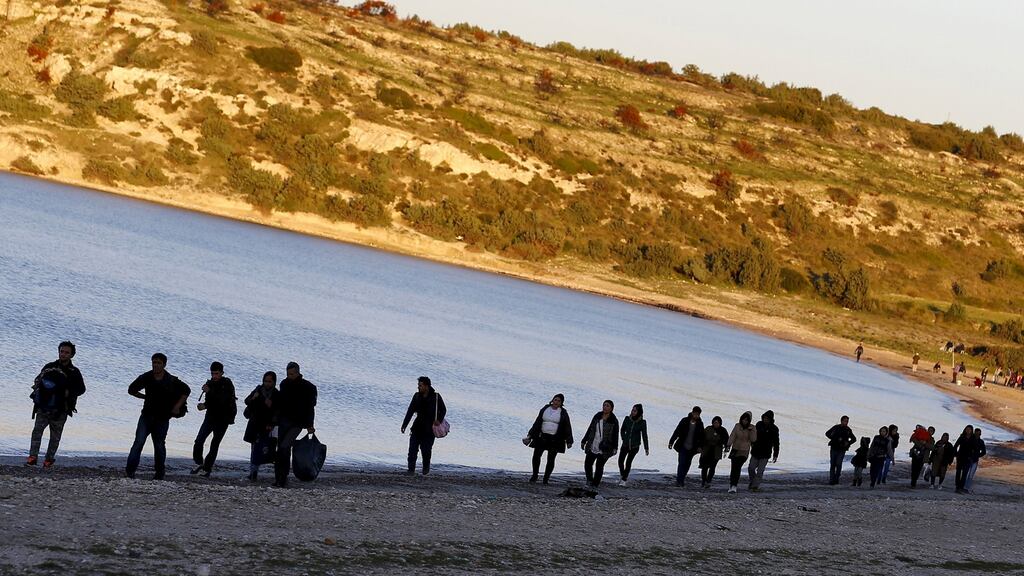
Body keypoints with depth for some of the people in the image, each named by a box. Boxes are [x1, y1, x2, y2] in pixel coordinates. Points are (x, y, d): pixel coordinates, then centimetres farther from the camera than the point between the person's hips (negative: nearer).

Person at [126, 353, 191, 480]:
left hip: (162, 418, 0)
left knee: (159, 445, 7)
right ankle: (130, 470, -14)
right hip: (147, 416, 0)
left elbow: (186, 390, 7)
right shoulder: (146, 378, -1)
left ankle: (159, 473, 20)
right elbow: (131, 389, 11)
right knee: (139, 441, -12)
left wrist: (178, 405, -1)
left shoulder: (171, 381, -4)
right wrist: (146, 397, 3)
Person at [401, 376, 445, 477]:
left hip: (429, 428, -3)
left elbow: (443, 410, 3)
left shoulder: (436, 397, -4)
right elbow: (410, 411, 8)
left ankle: (426, 469, 19)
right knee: (412, 448, -6)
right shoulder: (417, 396, 6)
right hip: (418, 426, 3)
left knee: (426, 449, -1)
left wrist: (439, 420, -15)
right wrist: (404, 425, 4)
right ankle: (411, 470, -3)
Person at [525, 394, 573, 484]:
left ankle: (546, 478, 6)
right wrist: (530, 435, 9)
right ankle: (535, 475, 12)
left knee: (551, 459, -2)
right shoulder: (545, 409, 8)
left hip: (555, 439, -2)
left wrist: (569, 441, -3)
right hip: (542, 437, 2)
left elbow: (567, 427, 2)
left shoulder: (563, 413, 1)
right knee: (536, 456, -4)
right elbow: (537, 423, 12)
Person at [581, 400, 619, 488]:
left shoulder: (614, 421, -3)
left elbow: (615, 435, -2)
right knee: (587, 463, 2)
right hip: (592, 446, 4)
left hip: (604, 448, -4)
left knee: (599, 466, -1)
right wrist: (584, 441, 15)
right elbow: (590, 429, 14)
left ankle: (595, 483, 9)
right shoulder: (597, 417, 8)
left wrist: (615, 448, -9)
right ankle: (589, 479, 23)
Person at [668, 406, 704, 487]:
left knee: (687, 464, 4)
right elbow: (677, 432, -1)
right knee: (682, 463, -11)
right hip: (683, 447, -3)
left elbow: (701, 436, 9)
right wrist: (671, 442, -4)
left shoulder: (700, 424, 2)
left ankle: (681, 479, 17)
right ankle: (679, 481, -10)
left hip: (692, 449, 3)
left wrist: (700, 446, -2)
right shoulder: (685, 421, -5)